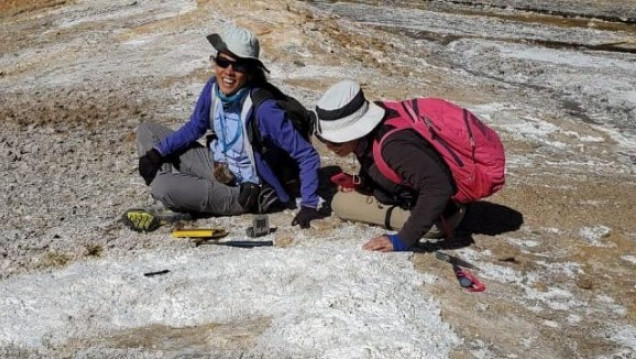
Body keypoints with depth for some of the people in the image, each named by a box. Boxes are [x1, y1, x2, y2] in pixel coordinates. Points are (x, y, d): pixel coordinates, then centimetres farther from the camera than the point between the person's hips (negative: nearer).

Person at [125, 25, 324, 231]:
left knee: (163, 187, -28)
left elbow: (307, 155, -26)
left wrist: (309, 205, -29)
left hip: (244, 190, -7)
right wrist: (157, 152, -6)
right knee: (146, 131, 4)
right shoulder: (214, 87, -10)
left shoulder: (263, 109, -30)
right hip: (216, 165, 7)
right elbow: (194, 128, 6)